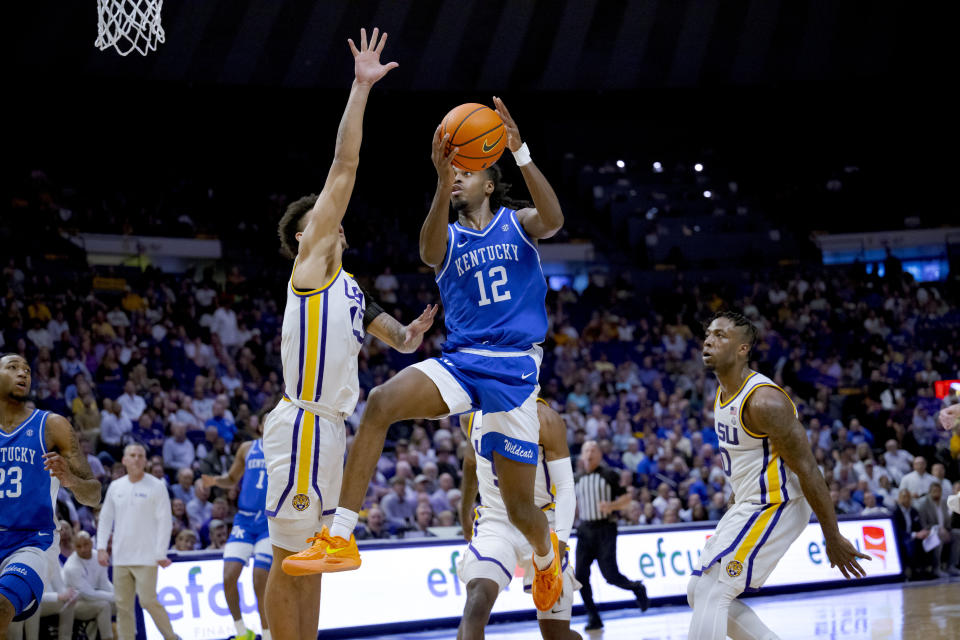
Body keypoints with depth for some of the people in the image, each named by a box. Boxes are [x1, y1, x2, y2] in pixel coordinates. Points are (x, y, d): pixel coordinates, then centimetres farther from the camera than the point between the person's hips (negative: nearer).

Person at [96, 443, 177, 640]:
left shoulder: (156, 487, -4)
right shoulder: (115, 487, 10)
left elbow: (165, 520, -6)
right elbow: (105, 518, 17)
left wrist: (161, 553, -11)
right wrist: (101, 546, 6)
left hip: (146, 557, -5)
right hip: (121, 557, 5)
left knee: (148, 601, -11)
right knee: (123, 604, 4)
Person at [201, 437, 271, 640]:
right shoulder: (247, 448, 12)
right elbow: (232, 479, 23)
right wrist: (216, 480, 1)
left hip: (271, 523, -3)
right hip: (244, 519, 3)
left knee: (260, 584, -11)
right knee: (229, 576, -10)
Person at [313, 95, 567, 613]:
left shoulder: (516, 222, 10)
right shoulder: (448, 235, 11)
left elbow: (553, 220, -15)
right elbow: (429, 253, -16)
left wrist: (520, 152, -26)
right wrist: (441, 182, -32)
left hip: (515, 368, -1)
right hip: (459, 360, 1)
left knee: (518, 504, 2)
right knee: (380, 402, -29)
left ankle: (546, 553, 41)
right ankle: (341, 539, -32)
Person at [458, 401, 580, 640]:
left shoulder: (544, 418, -12)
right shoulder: (471, 417, 2)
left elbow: (565, 488, -14)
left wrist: (560, 540, -27)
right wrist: (465, 508, 36)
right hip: (494, 523, 2)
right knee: (477, 602, -27)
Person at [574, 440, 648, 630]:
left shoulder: (610, 475, -1)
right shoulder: (578, 479, 13)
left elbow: (626, 499, -3)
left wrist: (611, 506, -20)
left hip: (605, 528, -5)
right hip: (585, 529, 5)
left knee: (610, 575, -11)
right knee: (581, 575, -7)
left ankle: (637, 588, 21)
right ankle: (593, 617, 3)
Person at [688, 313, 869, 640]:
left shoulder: (764, 400, -22)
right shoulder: (722, 395, 8)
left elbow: (807, 469, -20)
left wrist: (833, 538, -18)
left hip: (777, 506, -10)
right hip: (747, 505, 10)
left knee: (711, 591, -15)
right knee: (699, 592, 9)